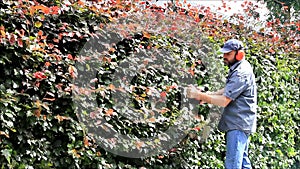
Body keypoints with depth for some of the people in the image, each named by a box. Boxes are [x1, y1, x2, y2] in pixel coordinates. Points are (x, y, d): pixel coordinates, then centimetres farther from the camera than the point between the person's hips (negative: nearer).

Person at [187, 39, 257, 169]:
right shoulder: (238, 68, 12)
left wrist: (199, 95, -18)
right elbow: (227, 90, 18)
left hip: (238, 124, -11)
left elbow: (224, 101, -24)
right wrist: (208, 96, 3)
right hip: (237, 123, 11)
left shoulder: (241, 74, -21)